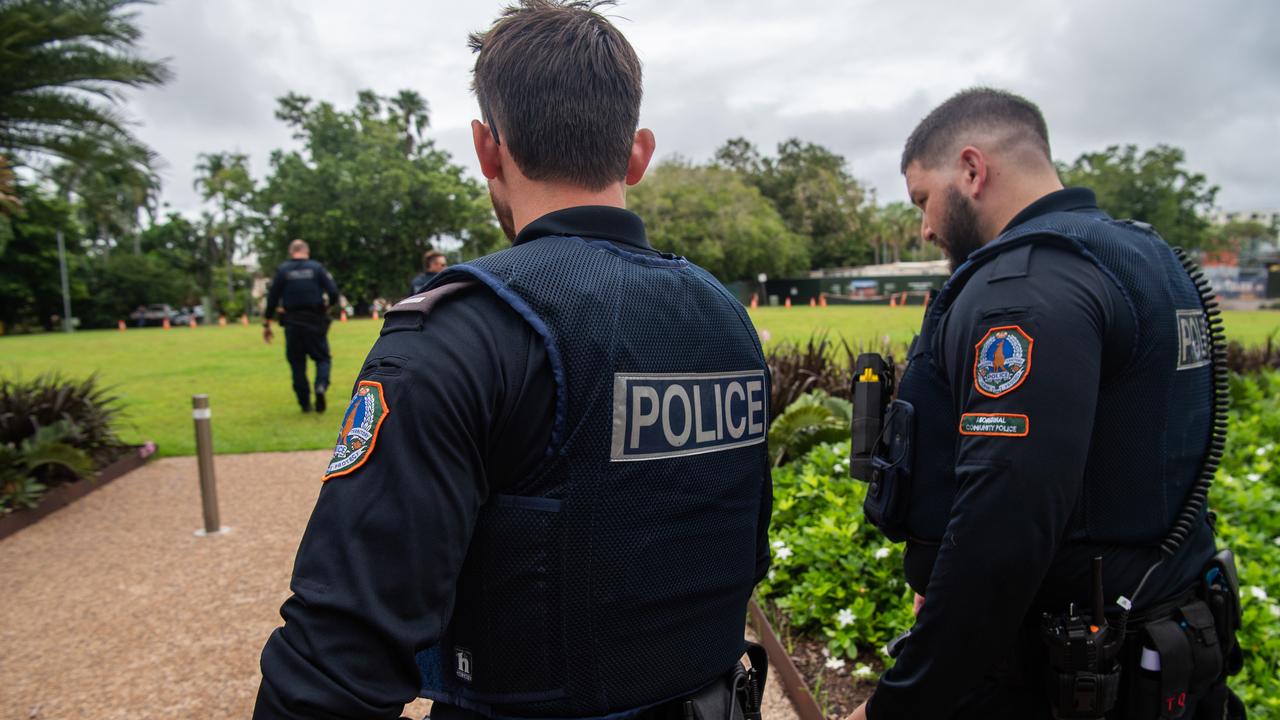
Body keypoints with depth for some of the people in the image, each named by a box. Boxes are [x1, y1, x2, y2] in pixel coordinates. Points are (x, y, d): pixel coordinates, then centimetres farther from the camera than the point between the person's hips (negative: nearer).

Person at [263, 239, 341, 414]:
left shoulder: (282, 270, 3)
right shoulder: (317, 268, 1)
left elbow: (272, 299, 1)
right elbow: (334, 294, -6)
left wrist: (266, 324, 8)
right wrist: (327, 307, 15)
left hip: (292, 323, 1)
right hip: (316, 322, -1)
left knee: (297, 362, 11)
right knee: (322, 357, 11)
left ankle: (305, 403, 11)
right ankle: (321, 385, -18)